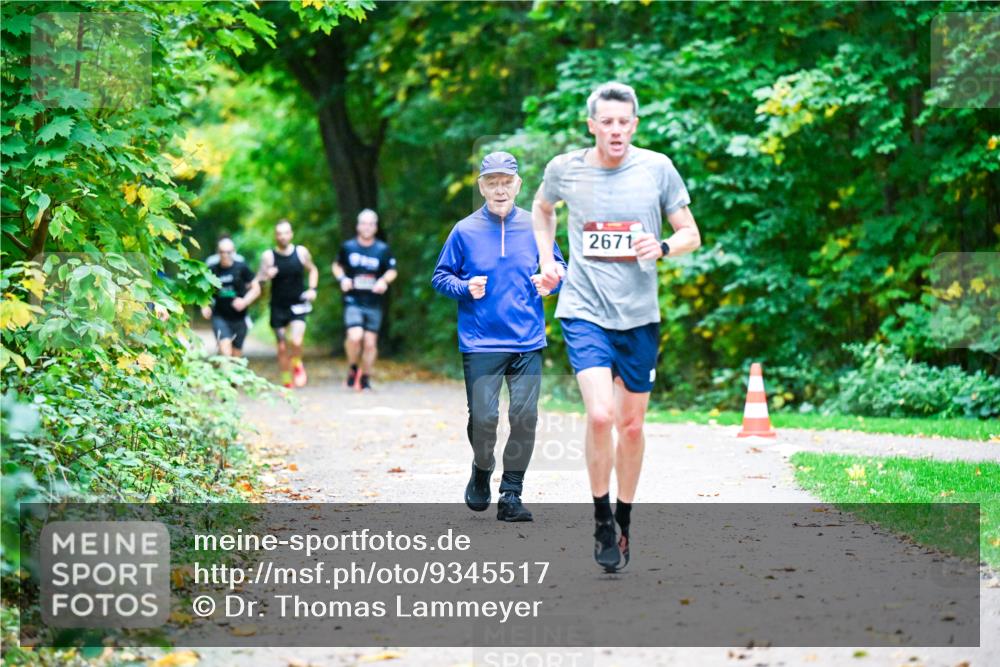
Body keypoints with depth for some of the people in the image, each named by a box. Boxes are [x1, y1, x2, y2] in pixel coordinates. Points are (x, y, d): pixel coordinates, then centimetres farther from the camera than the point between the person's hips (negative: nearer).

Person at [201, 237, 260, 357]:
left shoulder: (241, 268, -5)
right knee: (224, 348, -20)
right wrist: (205, 306, -2)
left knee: (236, 353, 10)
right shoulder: (212, 270, -2)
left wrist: (245, 301, -14)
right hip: (220, 316, -1)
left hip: (239, 317, 1)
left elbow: (256, 288, 1)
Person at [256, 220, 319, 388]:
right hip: (278, 307, 1)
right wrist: (266, 276, -28)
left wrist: (312, 289, 0)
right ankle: (286, 383, 20)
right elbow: (258, 280, -5)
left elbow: (312, 270, 16)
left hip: (298, 306, -1)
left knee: (296, 341, -21)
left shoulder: (301, 252, -1)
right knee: (282, 348, 5)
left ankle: (297, 365, 10)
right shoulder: (268, 256, -5)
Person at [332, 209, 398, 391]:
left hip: (374, 303, 1)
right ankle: (353, 369, 5)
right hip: (353, 301, -1)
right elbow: (337, 266, 17)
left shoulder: (383, 249, 2)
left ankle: (365, 378, 19)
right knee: (355, 336, -21)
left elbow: (392, 271, 10)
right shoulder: (348, 247, 3)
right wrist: (342, 279, -3)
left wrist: (384, 280, -12)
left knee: (370, 342, 3)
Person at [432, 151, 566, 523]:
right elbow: (441, 276, 9)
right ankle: (481, 472, 25)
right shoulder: (465, 231, 2)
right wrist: (465, 288, -10)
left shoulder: (535, 227, 6)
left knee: (525, 416, -5)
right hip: (480, 343, -1)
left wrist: (549, 281, -4)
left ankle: (511, 495, 8)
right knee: (483, 416, -6)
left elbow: (558, 266, 17)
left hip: (528, 342, 1)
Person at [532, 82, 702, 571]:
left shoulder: (657, 168, -3)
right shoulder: (565, 169, -1)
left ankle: (624, 522, 28)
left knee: (631, 424, 9)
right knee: (600, 414, -19)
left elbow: (691, 235, 4)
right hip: (584, 311, -1)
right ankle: (601, 521, -1)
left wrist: (661, 248, -16)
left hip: (639, 315, 1)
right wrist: (547, 259, 11)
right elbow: (542, 208, 22)